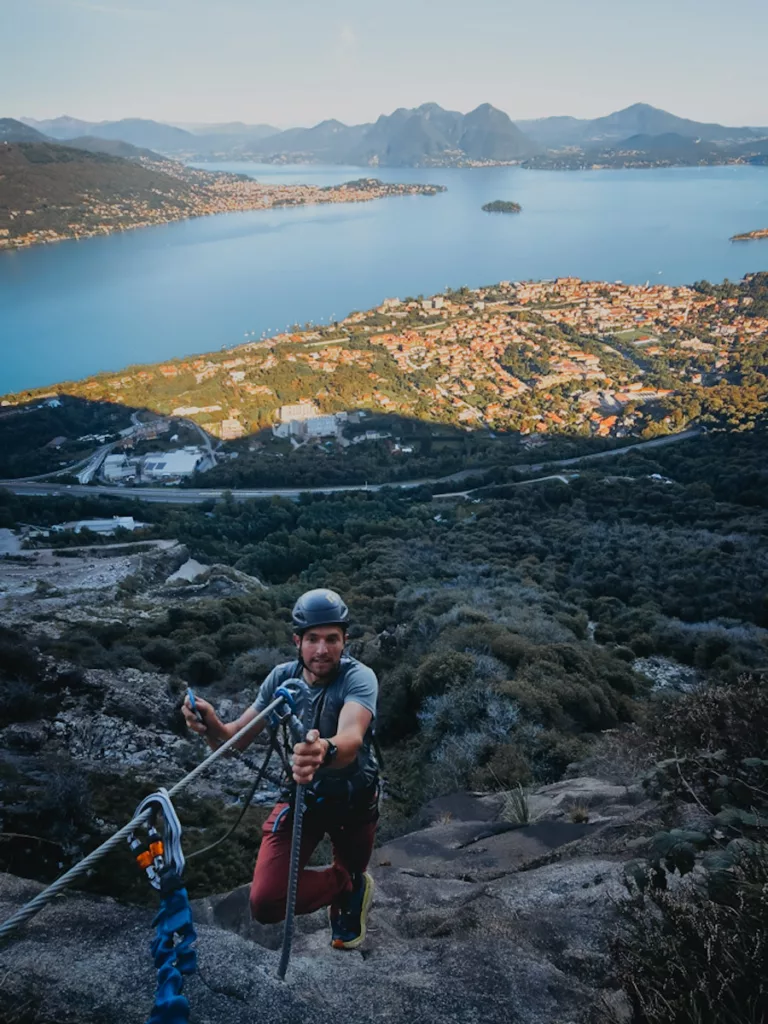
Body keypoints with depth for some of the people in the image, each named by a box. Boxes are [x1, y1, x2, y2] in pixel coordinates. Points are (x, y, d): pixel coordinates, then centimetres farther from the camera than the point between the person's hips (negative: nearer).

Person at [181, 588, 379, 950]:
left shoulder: (359, 678, -28)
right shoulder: (282, 677, -15)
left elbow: (351, 738, -46)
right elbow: (237, 739, -15)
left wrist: (325, 752, -70)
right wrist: (212, 727, -39)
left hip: (354, 798, -2)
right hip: (301, 793, 2)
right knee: (265, 904, -10)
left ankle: (350, 887, 51)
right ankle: (347, 884, 17)